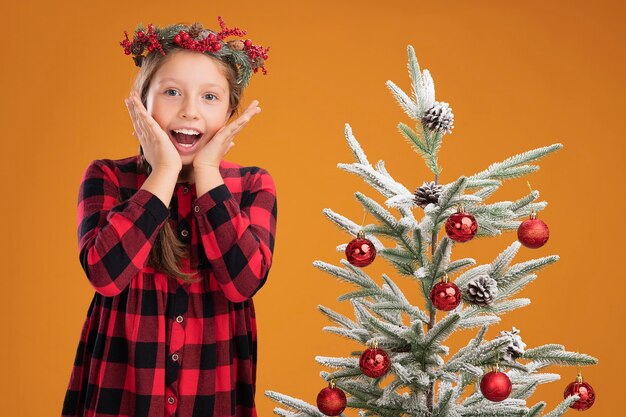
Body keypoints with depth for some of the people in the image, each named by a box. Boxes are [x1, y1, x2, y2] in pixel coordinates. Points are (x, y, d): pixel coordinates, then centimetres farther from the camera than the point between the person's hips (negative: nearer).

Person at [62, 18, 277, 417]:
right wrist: (165, 170, -16)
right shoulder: (107, 177, -3)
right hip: (121, 384, -1)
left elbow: (243, 282, -17)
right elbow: (106, 273, -21)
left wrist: (206, 172, -14)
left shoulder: (253, 185, 0)